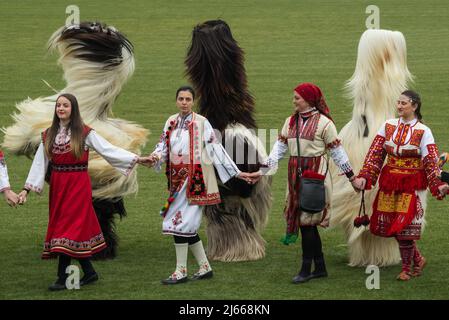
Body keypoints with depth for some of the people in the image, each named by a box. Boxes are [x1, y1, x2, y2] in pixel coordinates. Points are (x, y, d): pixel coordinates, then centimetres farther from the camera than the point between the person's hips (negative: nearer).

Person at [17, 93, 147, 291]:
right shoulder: (49, 135, 9)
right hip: (57, 185, 4)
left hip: (78, 184, -4)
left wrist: (136, 159, -12)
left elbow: (109, 150, -4)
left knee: (70, 228, -10)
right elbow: (39, 163, 9)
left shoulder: (85, 133, -2)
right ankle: (89, 272, 17)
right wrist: (27, 189, 3)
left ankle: (62, 278, -9)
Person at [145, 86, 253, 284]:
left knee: (181, 223, -10)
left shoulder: (201, 123, -6)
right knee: (187, 225, 8)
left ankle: (181, 271, -4)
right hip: (177, 179, 6)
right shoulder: (171, 122, 11)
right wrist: (155, 157, -17)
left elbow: (215, 149, -5)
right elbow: (163, 147, 6)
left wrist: (235, 172, -6)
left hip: (194, 179, -6)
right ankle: (205, 268, 19)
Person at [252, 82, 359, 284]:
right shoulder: (290, 122, 11)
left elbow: (337, 152, -2)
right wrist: (262, 172, 6)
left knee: (307, 221, -8)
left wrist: (351, 177, 0)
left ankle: (306, 269, -2)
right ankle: (320, 268, 17)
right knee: (307, 223, 8)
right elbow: (279, 149, 12)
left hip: (316, 174, -6)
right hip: (296, 175, 6)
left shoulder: (324, 123, -7)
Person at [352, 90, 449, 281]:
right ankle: (418, 259, 24)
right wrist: (364, 177, -8)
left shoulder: (423, 131, -6)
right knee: (391, 226, 5)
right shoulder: (388, 126, 4)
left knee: (405, 226, -6)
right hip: (389, 184, 4)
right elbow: (375, 154, 2)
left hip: (412, 186, -4)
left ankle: (407, 268, 11)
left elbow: (431, 161, -10)